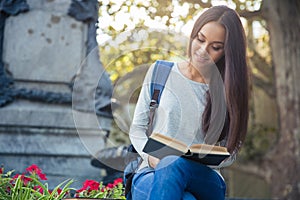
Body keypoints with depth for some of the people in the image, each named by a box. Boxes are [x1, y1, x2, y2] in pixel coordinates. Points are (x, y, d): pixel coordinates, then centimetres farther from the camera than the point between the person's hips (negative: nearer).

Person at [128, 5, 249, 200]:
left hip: (204, 178, 1)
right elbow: (137, 128, 10)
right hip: (153, 171, -1)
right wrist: (151, 156, -10)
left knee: (175, 163, -38)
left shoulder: (228, 90, 7)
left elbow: (230, 152, 10)